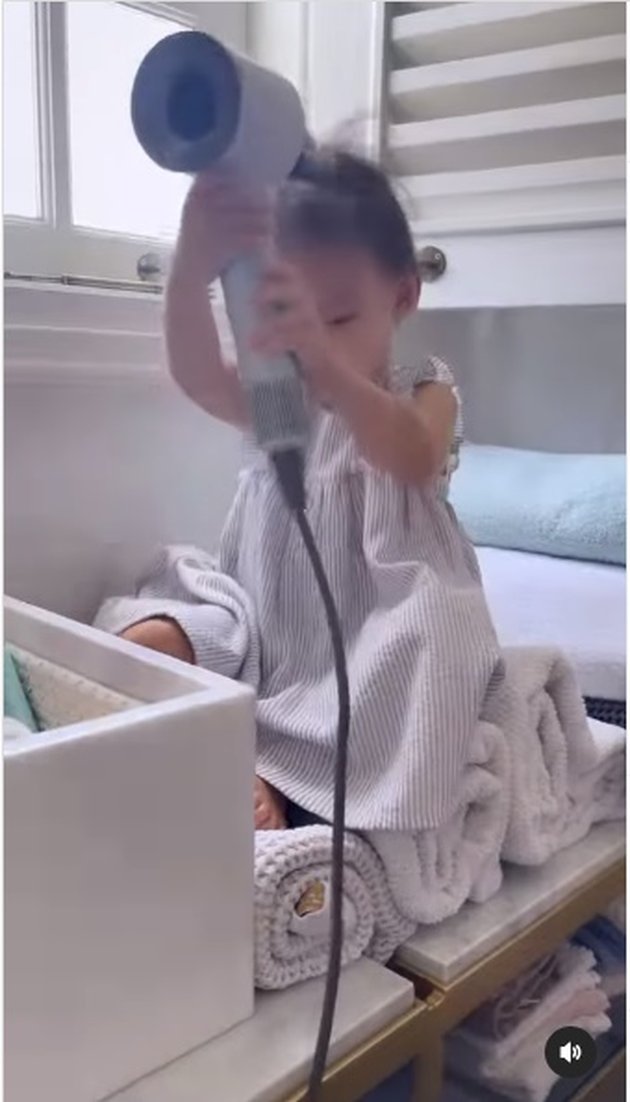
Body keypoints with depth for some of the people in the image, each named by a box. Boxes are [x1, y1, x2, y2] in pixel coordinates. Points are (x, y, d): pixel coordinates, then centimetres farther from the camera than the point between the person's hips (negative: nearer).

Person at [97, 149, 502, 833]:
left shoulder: (425, 393, -2)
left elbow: (415, 459, -29)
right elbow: (197, 377, -21)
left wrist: (324, 359, -50)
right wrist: (191, 271, -44)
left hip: (370, 635, -2)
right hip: (267, 620, 3)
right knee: (143, 642, -17)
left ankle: (268, 780, -26)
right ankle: (242, 773, -25)